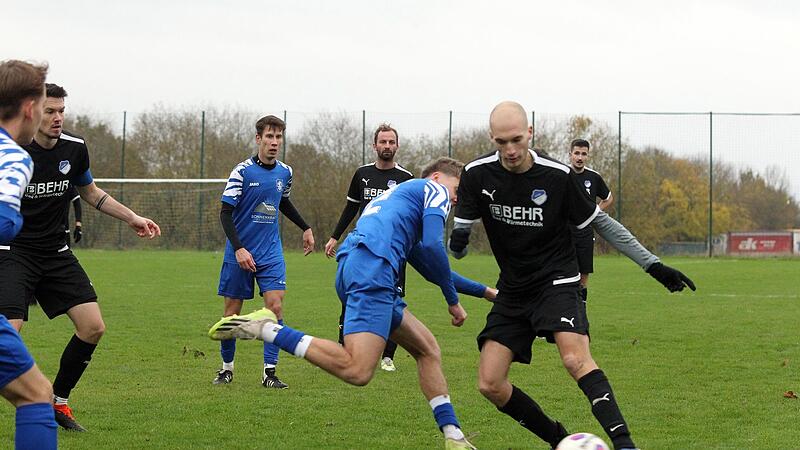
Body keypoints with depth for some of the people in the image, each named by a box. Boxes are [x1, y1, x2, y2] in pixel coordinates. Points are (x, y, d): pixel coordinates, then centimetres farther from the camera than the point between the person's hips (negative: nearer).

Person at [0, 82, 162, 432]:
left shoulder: (74, 147, 0)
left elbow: (90, 192, 20)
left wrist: (132, 218, 18)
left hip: (56, 253, 6)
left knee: (93, 328, -3)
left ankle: (58, 401, 15)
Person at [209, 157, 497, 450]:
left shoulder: (398, 194, 40)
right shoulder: (434, 189, 14)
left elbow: (432, 269, 45)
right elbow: (433, 246, -4)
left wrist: (484, 291, 51)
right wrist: (453, 301, 7)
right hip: (373, 269, -10)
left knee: (427, 349, 18)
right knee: (357, 371, -23)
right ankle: (266, 329, -20)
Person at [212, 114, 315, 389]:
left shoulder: (285, 172, 5)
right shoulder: (243, 171, -11)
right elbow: (226, 213, -13)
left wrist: (305, 228, 27)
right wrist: (239, 248, -23)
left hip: (271, 253, 3)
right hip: (240, 253, -3)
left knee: (275, 306, -10)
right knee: (232, 311, 4)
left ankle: (269, 372, -7)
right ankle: (227, 368, 21)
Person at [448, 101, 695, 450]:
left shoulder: (557, 176, -12)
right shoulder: (477, 174, -7)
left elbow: (600, 223, 1)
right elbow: (459, 238, -1)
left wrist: (653, 265, -1)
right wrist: (457, 241, -28)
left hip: (556, 283, -4)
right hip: (512, 290, 4)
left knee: (576, 360, -29)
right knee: (490, 385, -6)